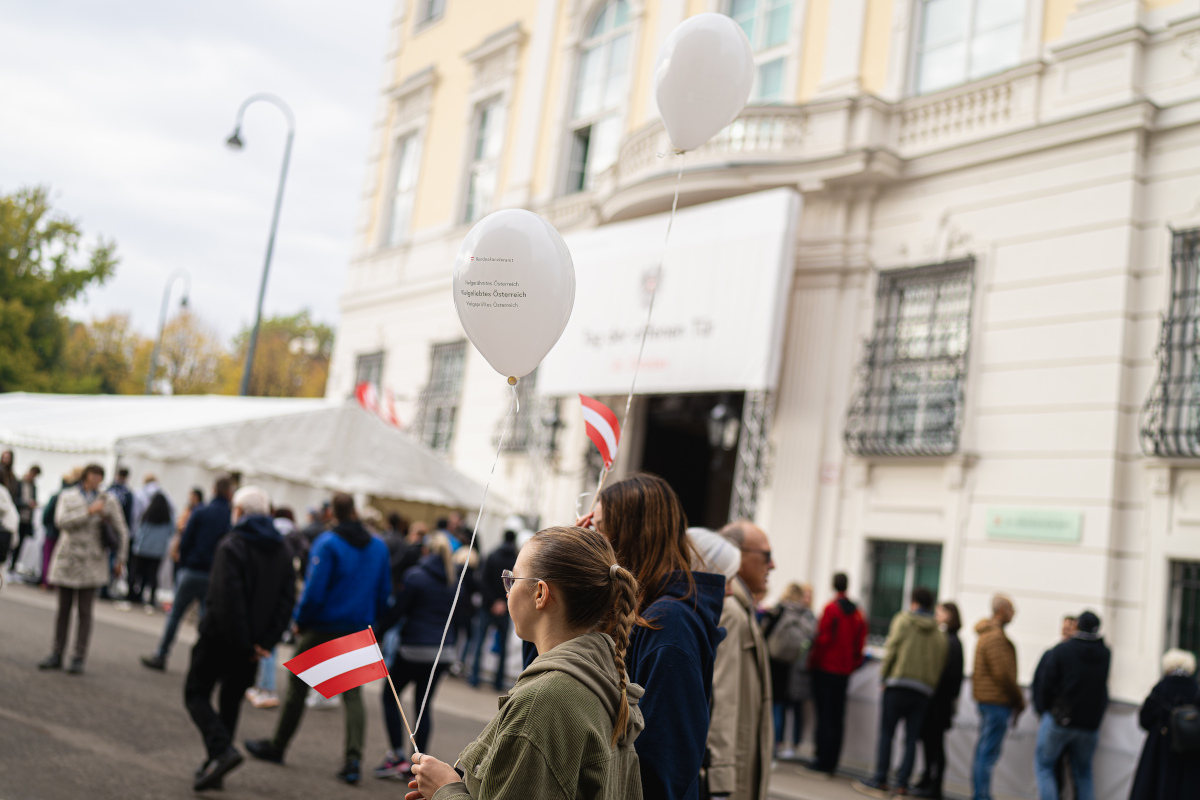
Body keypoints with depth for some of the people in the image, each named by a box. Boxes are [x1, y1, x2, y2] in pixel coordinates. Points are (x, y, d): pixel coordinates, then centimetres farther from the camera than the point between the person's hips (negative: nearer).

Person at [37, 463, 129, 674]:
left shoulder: (108, 500, 5)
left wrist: (120, 560, 7)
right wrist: (89, 511, -18)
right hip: (67, 560, 1)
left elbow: (121, 532, 9)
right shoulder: (67, 496, 5)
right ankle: (57, 655, 15)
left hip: (92, 562, -1)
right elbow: (61, 521, -12)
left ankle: (79, 658, 4)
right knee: (63, 609, 7)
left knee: (85, 611, -1)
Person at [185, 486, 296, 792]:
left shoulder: (232, 545, -13)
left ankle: (221, 749, -15)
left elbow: (226, 597, -22)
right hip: (253, 645, 6)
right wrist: (265, 642, -2)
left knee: (196, 692, 5)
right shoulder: (282, 552, 8)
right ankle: (214, 766, 19)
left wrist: (241, 642, -18)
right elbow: (287, 601, 2)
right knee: (231, 701, 16)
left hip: (222, 637, -6)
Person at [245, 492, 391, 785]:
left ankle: (276, 747, 24)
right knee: (353, 696, 7)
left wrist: (300, 620, -3)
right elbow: (384, 593, 7)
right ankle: (353, 759, -5)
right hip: (358, 632, 5)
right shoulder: (379, 546, 4)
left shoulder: (327, 543, -14)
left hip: (323, 628, -4)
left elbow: (314, 591, -18)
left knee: (297, 687, 11)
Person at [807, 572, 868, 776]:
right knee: (838, 718, 8)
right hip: (844, 671, 5)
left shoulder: (831, 608, -11)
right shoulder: (857, 612, 6)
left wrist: (813, 661, -2)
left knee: (824, 715, -2)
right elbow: (860, 644, 8)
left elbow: (823, 638, -13)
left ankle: (823, 760, -3)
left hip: (825, 668, -5)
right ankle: (832, 762, 11)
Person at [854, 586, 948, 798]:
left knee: (886, 733, 0)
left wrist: (884, 675, 1)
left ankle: (880, 780, -4)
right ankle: (902, 783, 1)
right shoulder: (939, 633, 15)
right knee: (911, 738, 6)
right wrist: (930, 686, 13)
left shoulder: (903, 620, 3)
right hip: (924, 690, 4)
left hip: (898, 684, -4)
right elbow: (940, 664, 11)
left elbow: (892, 648, -6)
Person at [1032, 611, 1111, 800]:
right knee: (1083, 772, 17)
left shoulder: (1061, 650, -12)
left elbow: (1045, 684, -10)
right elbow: (1104, 689, 12)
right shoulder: (1106, 654, 1)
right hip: (1090, 723, 4)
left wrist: (1042, 710, 2)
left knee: (1044, 765, 7)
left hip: (1059, 720, -4)